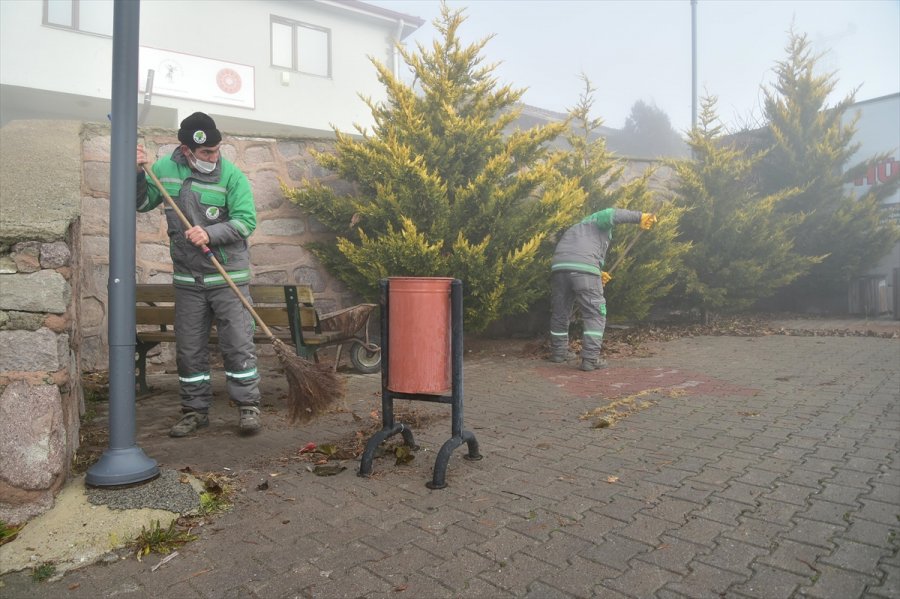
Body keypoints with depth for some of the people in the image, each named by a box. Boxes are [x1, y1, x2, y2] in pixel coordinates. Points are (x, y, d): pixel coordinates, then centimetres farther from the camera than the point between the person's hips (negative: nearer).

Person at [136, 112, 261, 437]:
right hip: (187, 279, 4)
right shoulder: (165, 169, 3)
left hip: (228, 276, -4)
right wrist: (137, 173, -3)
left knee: (239, 344, -1)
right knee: (189, 349, 10)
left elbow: (246, 221, -12)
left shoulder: (231, 174, -9)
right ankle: (195, 410, 24)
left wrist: (209, 233, -24)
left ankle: (248, 405, 12)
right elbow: (141, 203, 13)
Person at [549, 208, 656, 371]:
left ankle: (558, 351, 33)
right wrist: (640, 216, -3)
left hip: (559, 267, 6)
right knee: (595, 315, 2)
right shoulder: (596, 220, 23)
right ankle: (590, 359, -3)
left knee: (560, 313, 20)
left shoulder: (573, 230, 41)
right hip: (584, 270, -6)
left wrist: (598, 273, 35)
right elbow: (610, 214, -1)